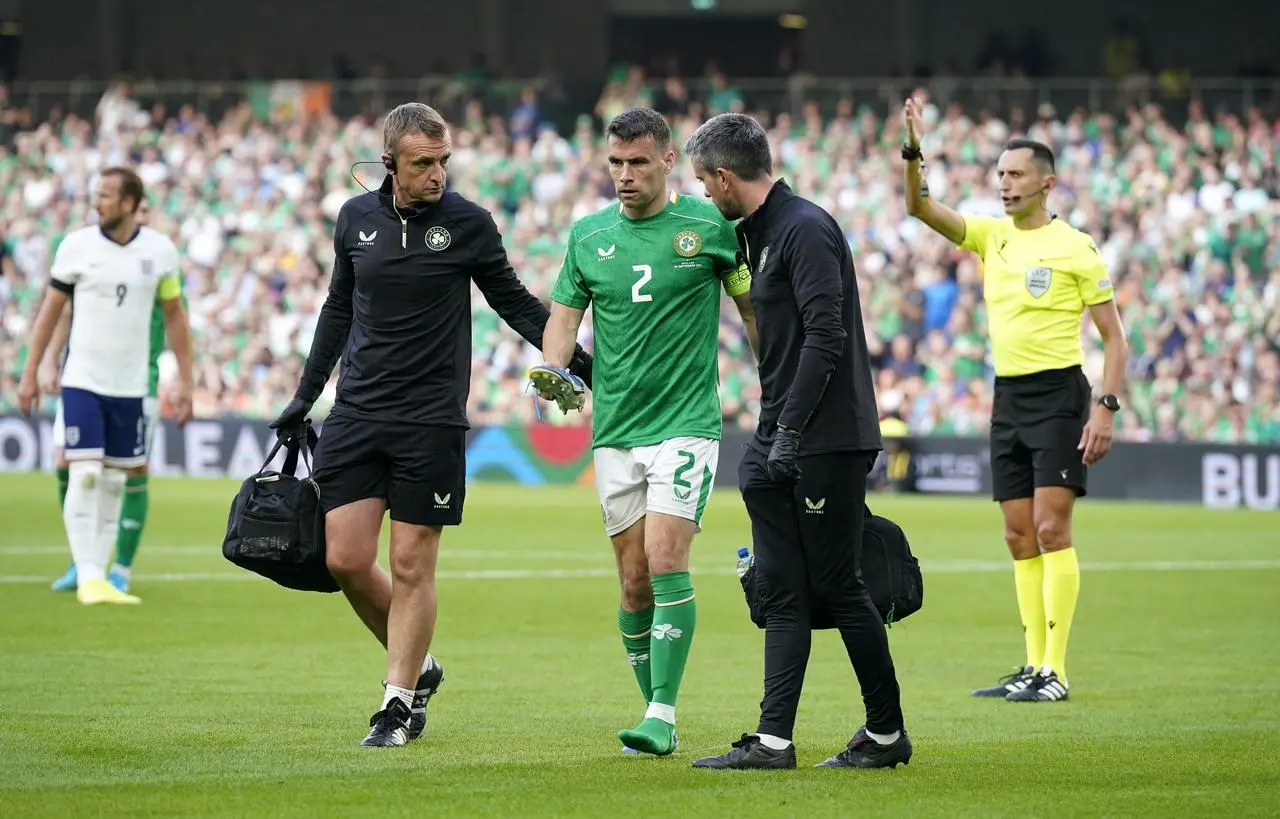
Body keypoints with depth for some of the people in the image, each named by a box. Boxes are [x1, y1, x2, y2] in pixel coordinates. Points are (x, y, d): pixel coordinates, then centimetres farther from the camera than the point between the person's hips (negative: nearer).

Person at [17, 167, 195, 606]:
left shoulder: (160, 251, -1)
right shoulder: (76, 246, -4)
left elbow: (174, 315, 9)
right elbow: (51, 309, 4)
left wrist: (185, 380, 7)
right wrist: (30, 372, 3)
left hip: (130, 386, 2)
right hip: (82, 380, -2)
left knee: (115, 481, 5)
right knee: (84, 475, -11)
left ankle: (99, 577, 12)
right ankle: (87, 578, -9)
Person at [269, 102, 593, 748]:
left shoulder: (468, 224, -4)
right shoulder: (356, 219, 6)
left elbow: (515, 303, 7)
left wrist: (576, 358, -4)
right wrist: (305, 396, 21)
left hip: (431, 421, -3)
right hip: (356, 413, 3)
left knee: (411, 566, -3)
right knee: (346, 560, -1)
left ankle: (400, 700, 7)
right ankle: (416, 665, 20)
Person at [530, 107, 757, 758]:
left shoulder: (710, 226, -3)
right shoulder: (588, 234, 8)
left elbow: (753, 307, 6)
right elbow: (565, 312, 10)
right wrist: (553, 368, -11)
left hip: (686, 422, -4)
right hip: (614, 429, 4)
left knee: (665, 561, -17)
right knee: (634, 582, 5)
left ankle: (663, 716, -16)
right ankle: (655, 712, 15)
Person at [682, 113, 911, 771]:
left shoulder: (806, 229, -13)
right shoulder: (757, 232, 17)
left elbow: (824, 336, -21)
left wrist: (791, 431, -22)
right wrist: (769, 435, 18)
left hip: (829, 442, -9)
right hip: (780, 443, 9)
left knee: (837, 587, -2)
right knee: (782, 594, 4)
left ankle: (887, 733, 9)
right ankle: (773, 740, 1)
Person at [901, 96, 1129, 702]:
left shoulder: (1075, 248, -6)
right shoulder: (990, 235, 10)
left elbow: (1113, 337, -5)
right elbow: (920, 208, 0)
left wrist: (1106, 407, -15)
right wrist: (913, 151, -16)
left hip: (1058, 395, -6)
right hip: (1007, 397, 6)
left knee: (1051, 529, -12)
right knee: (1019, 536, 6)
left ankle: (1055, 671, -12)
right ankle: (1033, 666, 10)